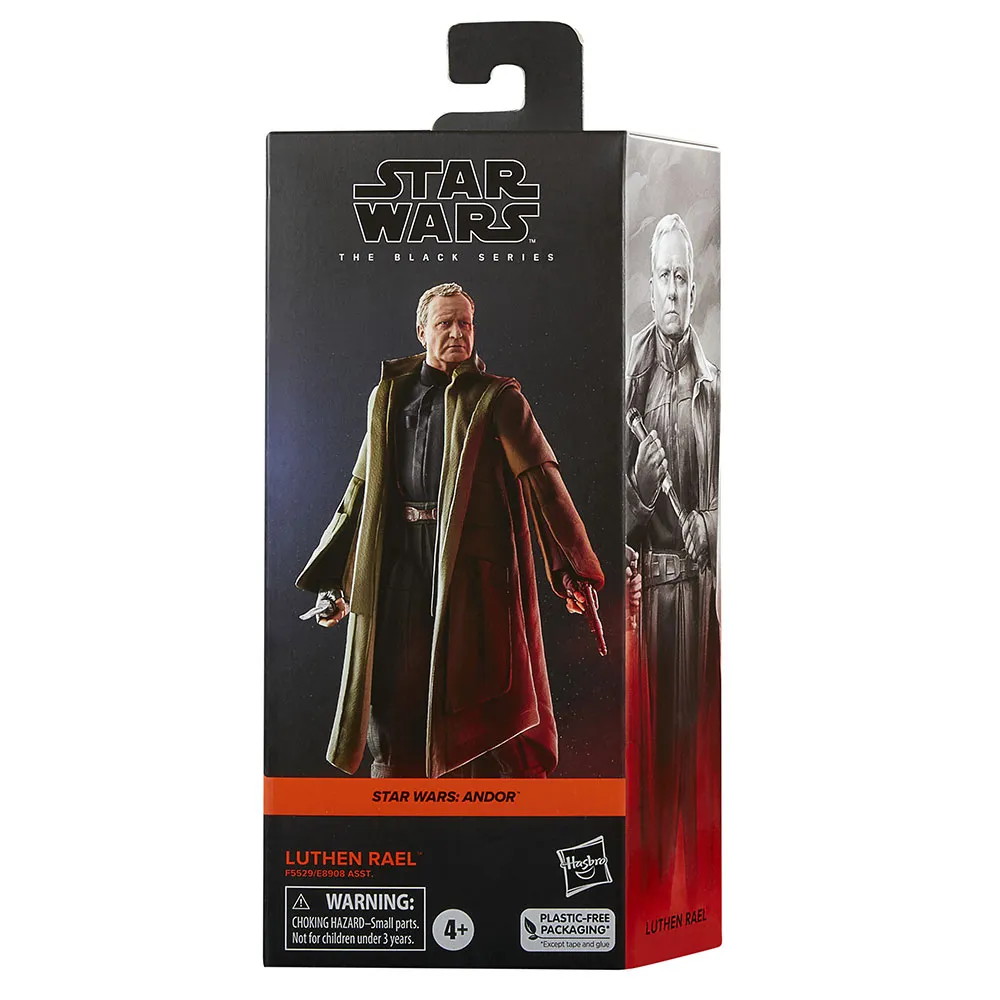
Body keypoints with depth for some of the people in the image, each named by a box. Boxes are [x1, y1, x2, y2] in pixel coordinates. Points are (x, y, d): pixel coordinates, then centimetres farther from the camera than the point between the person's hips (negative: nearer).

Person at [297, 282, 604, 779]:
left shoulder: (496, 398, 2)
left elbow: (541, 480, -6)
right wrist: (333, 579, 17)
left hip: (471, 559, -4)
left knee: (478, 693, 0)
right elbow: (362, 490, 18)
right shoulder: (389, 396, 14)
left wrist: (572, 569, -15)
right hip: (401, 558, 4)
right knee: (394, 691, 6)